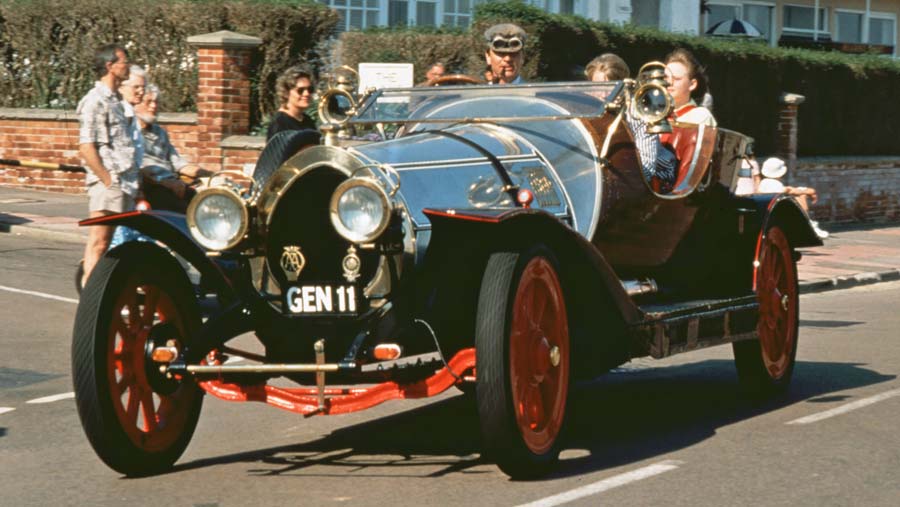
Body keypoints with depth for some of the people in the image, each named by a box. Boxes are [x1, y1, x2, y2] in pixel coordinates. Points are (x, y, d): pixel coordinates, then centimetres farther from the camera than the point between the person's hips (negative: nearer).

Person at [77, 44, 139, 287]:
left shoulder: (115, 100, 19)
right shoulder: (95, 101, -10)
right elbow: (86, 147, -17)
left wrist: (133, 179, 17)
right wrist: (108, 180, -18)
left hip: (122, 182, 9)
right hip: (107, 184, -9)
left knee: (103, 243, 11)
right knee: (98, 243, -8)